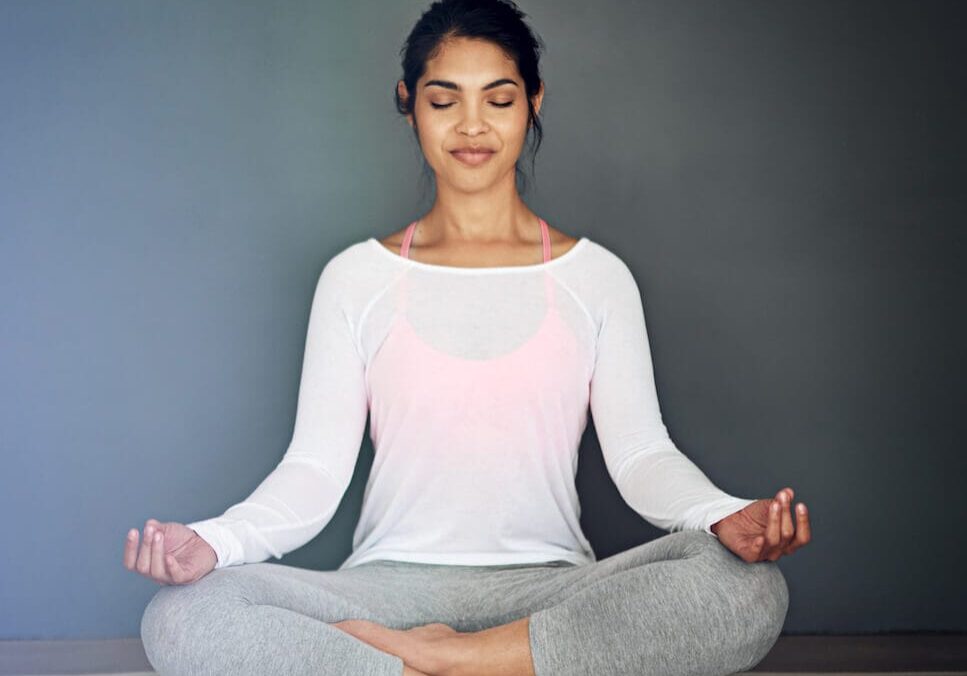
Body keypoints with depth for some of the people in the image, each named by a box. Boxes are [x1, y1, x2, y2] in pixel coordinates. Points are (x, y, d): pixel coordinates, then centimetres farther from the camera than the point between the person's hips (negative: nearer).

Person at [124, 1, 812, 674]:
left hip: (552, 587, 1)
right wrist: (214, 541, -18)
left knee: (751, 589, -30)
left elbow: (640, 451, 1)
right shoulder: (356, 277, 10)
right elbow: (316, 465, 2)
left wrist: (723, 515, -21)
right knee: (180, 617, -28)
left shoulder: (597, 276, 11)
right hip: (393, 583, 0)